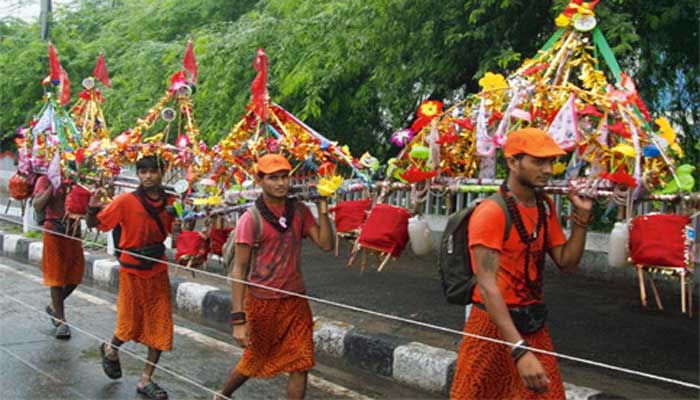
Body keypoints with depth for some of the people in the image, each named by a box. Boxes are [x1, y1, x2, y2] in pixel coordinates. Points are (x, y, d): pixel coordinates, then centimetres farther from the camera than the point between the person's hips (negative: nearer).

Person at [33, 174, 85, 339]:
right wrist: (52, 187, -21)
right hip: (54, 232, -4)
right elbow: (38, 207, -14)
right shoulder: (45, 180, -4)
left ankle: (55, 307, 31)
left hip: (74, 231, 4)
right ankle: (60, 320, 12)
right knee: (56, 277, 2)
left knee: (75, 276, 7)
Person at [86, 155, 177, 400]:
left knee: (161, 326, 3)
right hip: (133, 271, -4)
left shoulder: (169, 202, -2)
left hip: (158, 271, 4)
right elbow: (94, 224, -11)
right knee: (131, 325, 5)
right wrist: (93, 208, -30)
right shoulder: (126, 201, -15)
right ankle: (111, 350, 41)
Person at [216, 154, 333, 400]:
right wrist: (238, 318, -21)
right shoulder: (251, 219, -14)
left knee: (300, 366, 1)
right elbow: (239, 269, -16)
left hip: (295, 300, 4)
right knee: (255, 361, 14)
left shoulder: (299, 211, 2)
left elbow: (326, 244, -5)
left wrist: (322, 209, -12)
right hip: (262, 301, -4)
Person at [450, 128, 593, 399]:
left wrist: (581, 215, -3)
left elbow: (567, 264, 8)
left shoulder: (545, 207, 5)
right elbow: (487, 286, -27)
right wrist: (520, 349, -35)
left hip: (534, 324, 7)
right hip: (495, 324, -7)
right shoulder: (491, 212, -20)